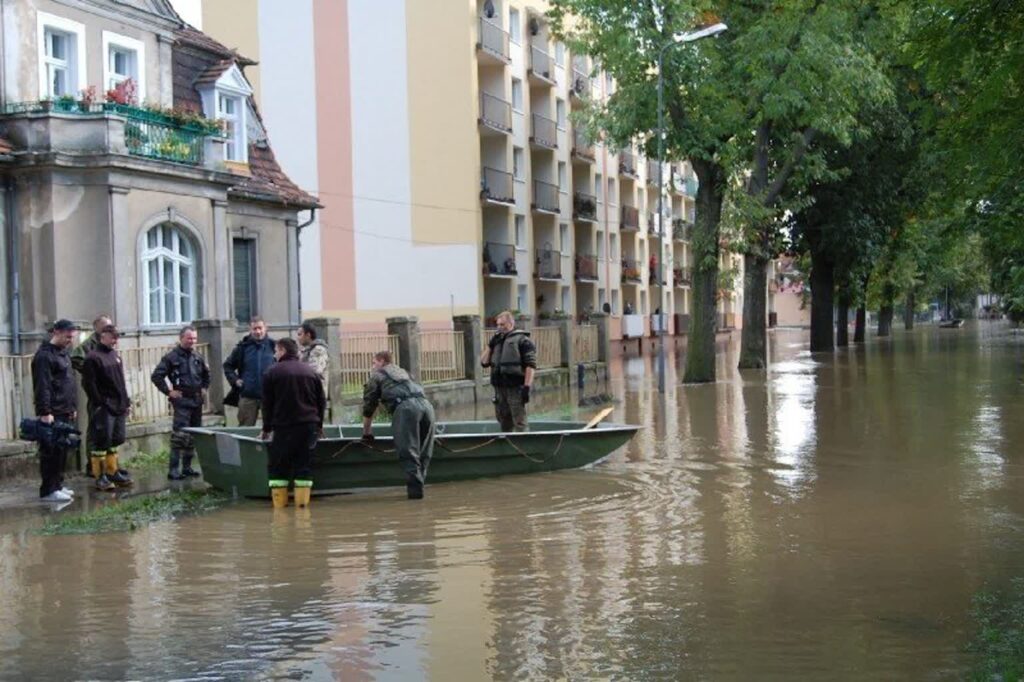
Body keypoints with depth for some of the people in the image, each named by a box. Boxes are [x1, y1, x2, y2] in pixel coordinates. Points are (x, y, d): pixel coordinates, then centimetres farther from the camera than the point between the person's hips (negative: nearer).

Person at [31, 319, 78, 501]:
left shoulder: (63, 353, 18)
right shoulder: (44, 355, -12)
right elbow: (42, 386, -18)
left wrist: (73, 406, 20)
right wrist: (45, 411, -23)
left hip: (65, 412, 9)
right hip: (52, 414, -9)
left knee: (62, 450, 12)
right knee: (51, 451, -7)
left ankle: (58, 485, 20)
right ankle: (48, 491, -4)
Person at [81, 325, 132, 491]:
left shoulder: (115, 355, 16)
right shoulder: (93, 358, -10)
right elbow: (88, 384, -14)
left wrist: (126, 402, 17)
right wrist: (99, 404, -17)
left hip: (119, 407, 8)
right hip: (103, 408, -8)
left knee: (115, 440, 13)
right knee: (101, 441, -6)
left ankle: (113, 472, 22)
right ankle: (100, 477, -2)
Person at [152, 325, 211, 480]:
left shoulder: (198, 357, 13)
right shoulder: (172, 357, -7)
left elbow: (206, 374, 31)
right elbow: (156, 376, -11)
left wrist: (204, 388, 18)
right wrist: (169, 391, -12)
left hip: (197, 400, 7)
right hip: (182, 401, -7)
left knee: (194, 436, 10)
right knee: (179, 435, -12)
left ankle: (187, 467, 19)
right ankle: (173, 470, -11)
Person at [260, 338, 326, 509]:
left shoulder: (273, 373, 0)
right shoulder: (311, 372, 11)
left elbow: (267, 403, 2)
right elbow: (322, 401, 13)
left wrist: (267, 428, 11)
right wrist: (319, 425, 22)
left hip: (284, 426, -3)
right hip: (310, 426, 3)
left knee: (277, 466, 5)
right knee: (304, 465, 6)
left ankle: (280, 505, 1)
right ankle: (302, 503, 2)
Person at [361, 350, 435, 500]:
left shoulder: (376, 376, 21)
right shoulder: (402, 372, 37)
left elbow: (368, 406, 21)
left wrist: (367, 433, 30)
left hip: (405, 407, -5)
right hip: (426, 404, 5)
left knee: (408, 451, -6)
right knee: (424, 451, 11)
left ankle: (415, 488, -12)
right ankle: (418, 484, 9)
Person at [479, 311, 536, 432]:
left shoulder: (522, 340, -3)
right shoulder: (497, 341, 19)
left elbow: (531, 365, -10)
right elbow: (484, 362, 16)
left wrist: (526, 387, -18)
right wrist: (490, 346, 2)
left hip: (516, 387, -7)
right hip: (499, 387, 7)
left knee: (519, 423, -8)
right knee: (504, 423, 13)